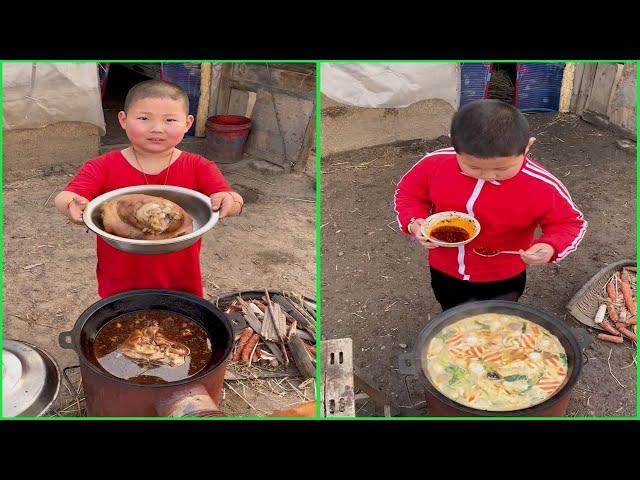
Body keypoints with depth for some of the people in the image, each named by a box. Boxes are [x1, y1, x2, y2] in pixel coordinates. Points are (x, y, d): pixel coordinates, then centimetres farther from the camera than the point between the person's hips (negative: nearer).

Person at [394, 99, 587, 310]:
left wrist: (550, 247, -34)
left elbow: (570, 223, -12)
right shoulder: (434, 164, -24)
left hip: (502, 281, -2)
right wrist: (414, 222, -24)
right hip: (444, 272, 3)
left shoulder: (543, 186, -30)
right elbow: (408, 193, -4)